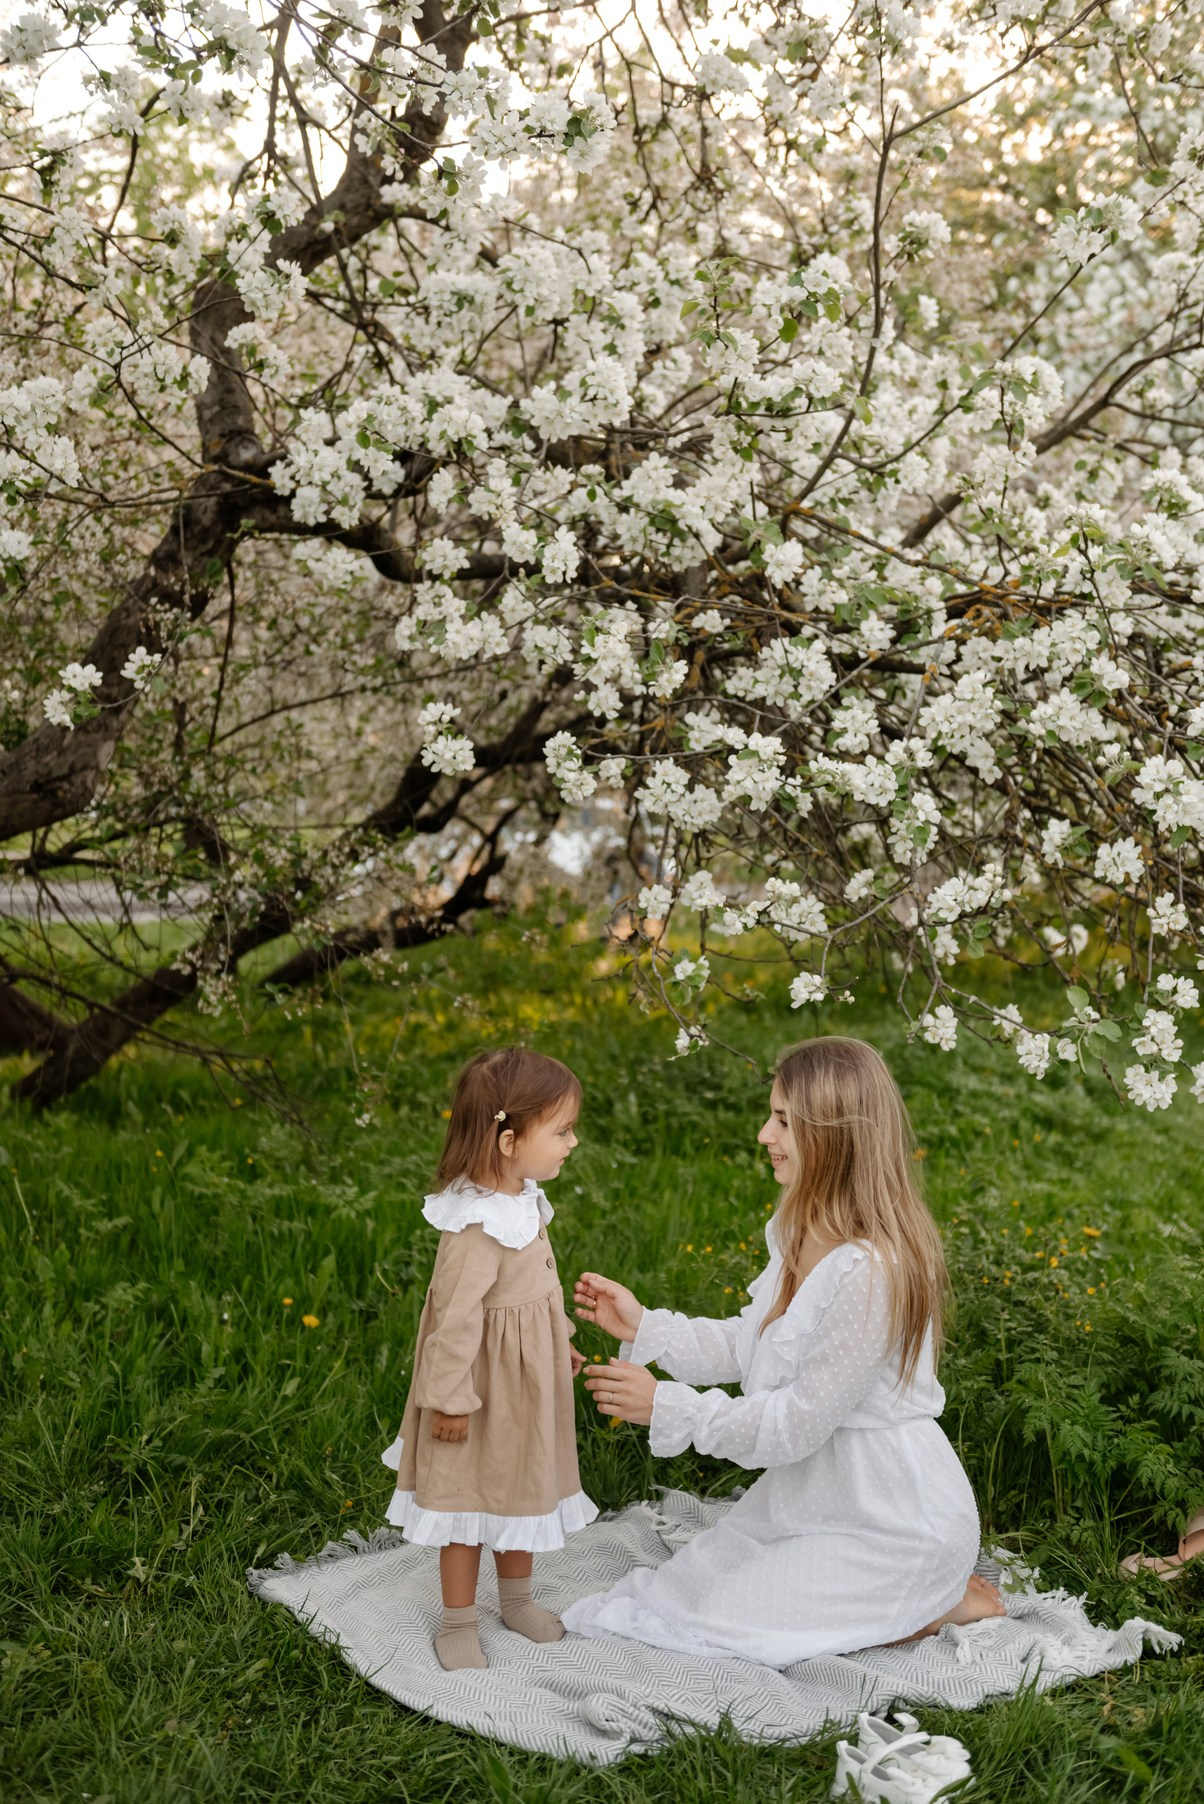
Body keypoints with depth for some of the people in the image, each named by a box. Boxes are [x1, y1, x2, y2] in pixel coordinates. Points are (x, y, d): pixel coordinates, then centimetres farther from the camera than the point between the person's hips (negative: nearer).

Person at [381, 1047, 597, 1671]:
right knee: (469, 1500, 9)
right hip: (486, 1384, -9)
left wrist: (559, 1341, 23)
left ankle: (516, 1599, 43)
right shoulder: (478, 1227, -32)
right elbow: (456, 1316, -26)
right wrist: (449, 1398, -20)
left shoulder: (522, 1199, -2)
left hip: (530, 1377, 9)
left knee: (523, 1488, 23)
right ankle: (458, 1623, 27)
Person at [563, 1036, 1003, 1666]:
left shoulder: (870, 1272, -30)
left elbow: (798, 1424, -25)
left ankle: (934, 1603, 3)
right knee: (688, 1582, 12)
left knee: (715, 1626, -7)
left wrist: (666, 1405, -18)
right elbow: (748, 1347, 8)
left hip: (894, 1523, -9)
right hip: (818, 1490, 9)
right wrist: (644, 1326, -1)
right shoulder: (805, 1234, 0)